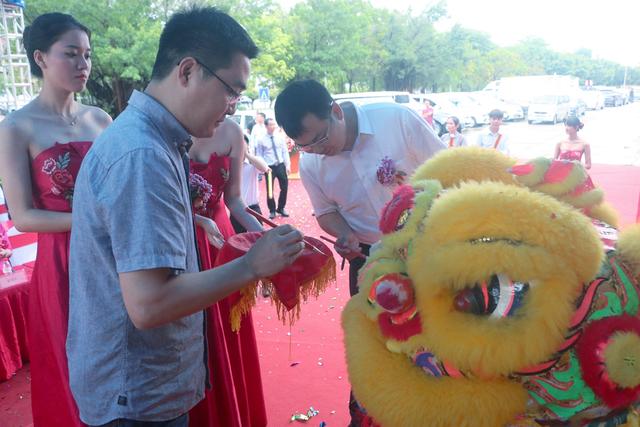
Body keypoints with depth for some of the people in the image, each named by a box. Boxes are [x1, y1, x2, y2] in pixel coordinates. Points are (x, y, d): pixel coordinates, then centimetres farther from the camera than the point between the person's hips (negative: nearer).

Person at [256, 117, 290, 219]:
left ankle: (281, 208, 27)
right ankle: (272, 211, 23)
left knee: (284, 187, 8)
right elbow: (259, 156, -1)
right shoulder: (261, 140, -4)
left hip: (281, 165, 3)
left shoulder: (280, 138, 4)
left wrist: (288, 165, 1)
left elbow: (285, 152, 7)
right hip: (269, 167, -3)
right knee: (270, 190, 5)